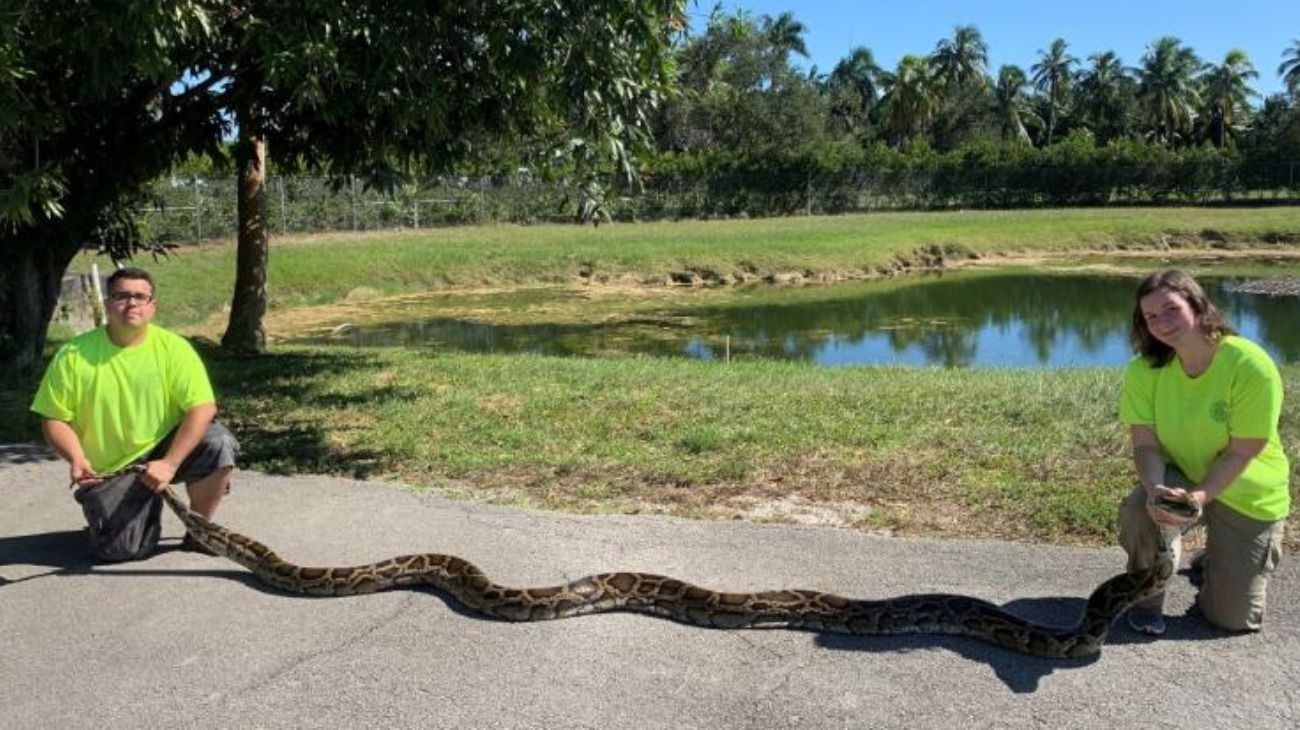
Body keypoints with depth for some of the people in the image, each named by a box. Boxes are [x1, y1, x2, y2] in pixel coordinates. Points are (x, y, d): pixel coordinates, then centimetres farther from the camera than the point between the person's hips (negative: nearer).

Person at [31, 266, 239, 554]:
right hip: (107, 473, 0)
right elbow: (54, 419, -4)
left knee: (220, 443, -28)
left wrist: (169, 464, -26)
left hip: (163, 450, 0)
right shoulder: (74, 355, -8)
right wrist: (77, 459, -23)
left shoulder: (173, 347, -11)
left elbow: (203, 408, -18)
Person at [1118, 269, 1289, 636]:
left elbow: (1241, 454, -23)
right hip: (1180, 476, 2)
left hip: (1245, 493, -1)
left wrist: (1198, 496, -37)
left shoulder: (1251, 365, -26)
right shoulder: (1144, 370, -16)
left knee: (1234, 619, 2)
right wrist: (1155, 489, -38)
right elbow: (1145, 444, -18)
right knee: (1138, 508, -35)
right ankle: (1147, 598, -5)